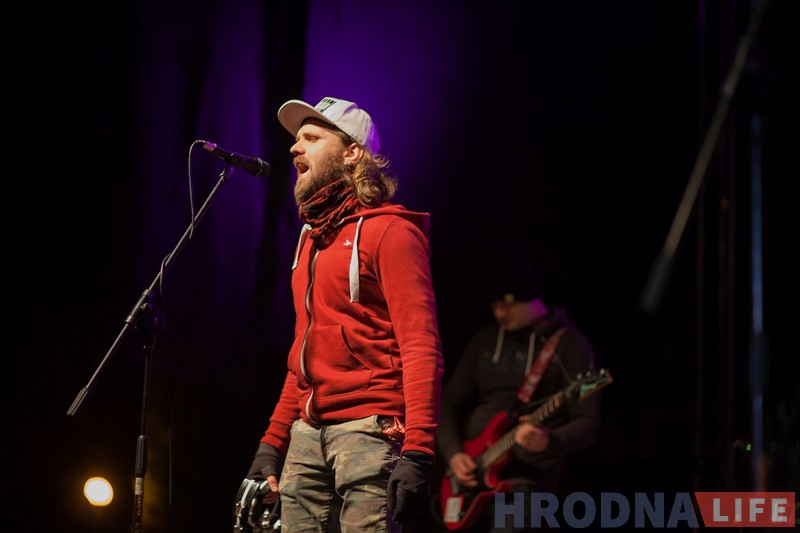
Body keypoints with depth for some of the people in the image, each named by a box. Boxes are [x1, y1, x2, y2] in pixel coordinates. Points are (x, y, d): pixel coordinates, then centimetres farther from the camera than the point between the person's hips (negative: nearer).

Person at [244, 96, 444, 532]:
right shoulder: (311, 239, 20)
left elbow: (421, 347, -13)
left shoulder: (388, 231, -5)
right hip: (307, 436, 7)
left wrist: (417, 452, -23)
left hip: (368, 430, -7)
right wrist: (272, 443, 18)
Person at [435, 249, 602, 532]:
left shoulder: (568, 344, -3)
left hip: (526, 477, -6)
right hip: (472, 473, 6)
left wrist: (550, 442, -28)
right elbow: (449, 401, 16)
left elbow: (588, 422, -9)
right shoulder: (485, 339, 13)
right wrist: (453, 454, -1)